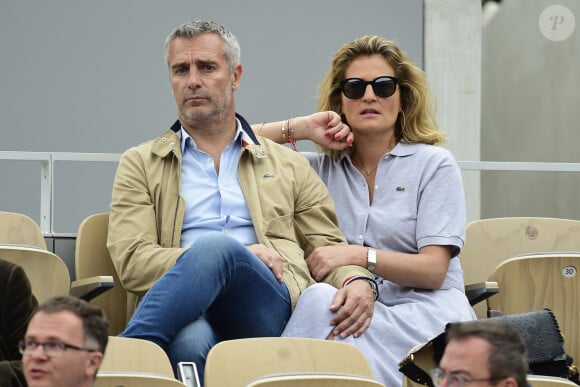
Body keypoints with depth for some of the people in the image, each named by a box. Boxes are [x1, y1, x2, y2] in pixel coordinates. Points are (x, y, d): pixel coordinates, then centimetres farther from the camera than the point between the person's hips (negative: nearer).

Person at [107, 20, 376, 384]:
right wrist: (242, 255, -3)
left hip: (272, 309, 2)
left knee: (215, 247, -35)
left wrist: (358, 281, -1)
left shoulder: (289, 165, 27)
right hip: (194, 312, -2)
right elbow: (132, 262, 7)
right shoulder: (141, 164, 21)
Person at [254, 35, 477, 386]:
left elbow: (433, 270, -2)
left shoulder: (434, 164, 8)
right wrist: (298, 129, 7)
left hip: (425, 311, -3)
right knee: (321, 298, -36)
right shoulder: (324, 168, 18)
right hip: (355, 313, 3)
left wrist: (360, 255, -14)